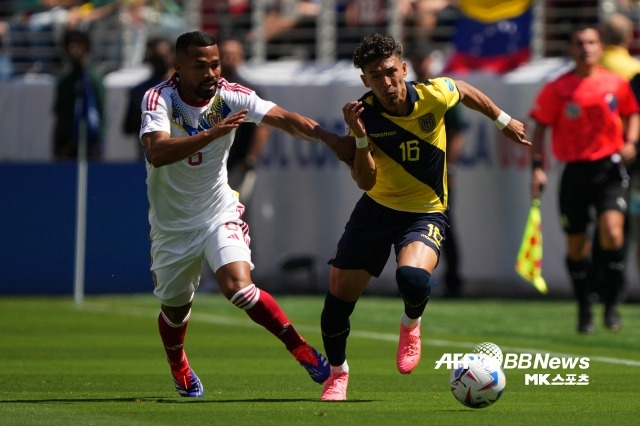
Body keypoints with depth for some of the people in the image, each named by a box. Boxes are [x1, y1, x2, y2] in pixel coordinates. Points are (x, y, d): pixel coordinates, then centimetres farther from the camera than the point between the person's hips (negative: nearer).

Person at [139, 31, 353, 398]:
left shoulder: (230, 96, -13)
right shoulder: (159, 99, -20)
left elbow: (285, 119, -22)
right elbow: (156, 153, -37)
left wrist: (331, 139, -38)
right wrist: (212, 133, -46)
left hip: (219, 212, 0)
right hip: (172, 222, 0)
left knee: (239, 287, -24)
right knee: (174, 307, 14)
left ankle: (302, 350, -13)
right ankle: (179, 369, 46)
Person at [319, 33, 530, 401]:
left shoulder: (434, 94, -17)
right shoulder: (364, 115, -16)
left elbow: (466, 92, 8)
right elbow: (365, 181, -21)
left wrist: (505, 122, 16)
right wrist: (361, 138, -35)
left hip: (426, 212, -2)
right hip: (377, 207, 2)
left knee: (412, 277, -33)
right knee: (339, 295, 2)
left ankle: (411, 325, 4)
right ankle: (338, 373, 31)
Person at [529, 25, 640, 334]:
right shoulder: (557, 89, -1)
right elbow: (540, 128, 2)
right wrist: (538, 166, -8)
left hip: (610, 169, 0)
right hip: (575, 171, 0)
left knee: (612, 233, -20)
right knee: (577, 246, 6)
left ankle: (612, 305, -5)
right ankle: (584, 311, 24)